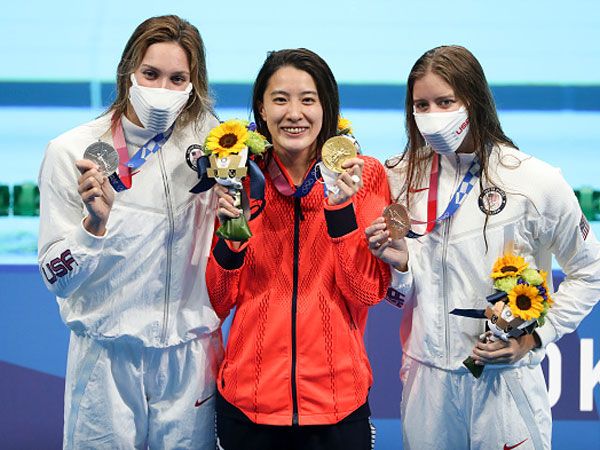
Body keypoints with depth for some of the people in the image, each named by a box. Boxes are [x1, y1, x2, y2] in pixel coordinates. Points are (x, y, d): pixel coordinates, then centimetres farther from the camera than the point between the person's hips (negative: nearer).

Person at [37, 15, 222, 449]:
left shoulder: (208, 141, -3)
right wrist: (96, 221, -23)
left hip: (189, 353, 1)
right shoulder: (71, 152, -7)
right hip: (107, 357, -1)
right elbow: (57, 278, -7)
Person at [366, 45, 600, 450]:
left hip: (505, 377, -3)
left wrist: (532, 337, -8)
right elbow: (403, 294, 9)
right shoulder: (404, 178, 2)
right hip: (426, 376, 3)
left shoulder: (537, 182, -9)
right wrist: (400, 262, -12)